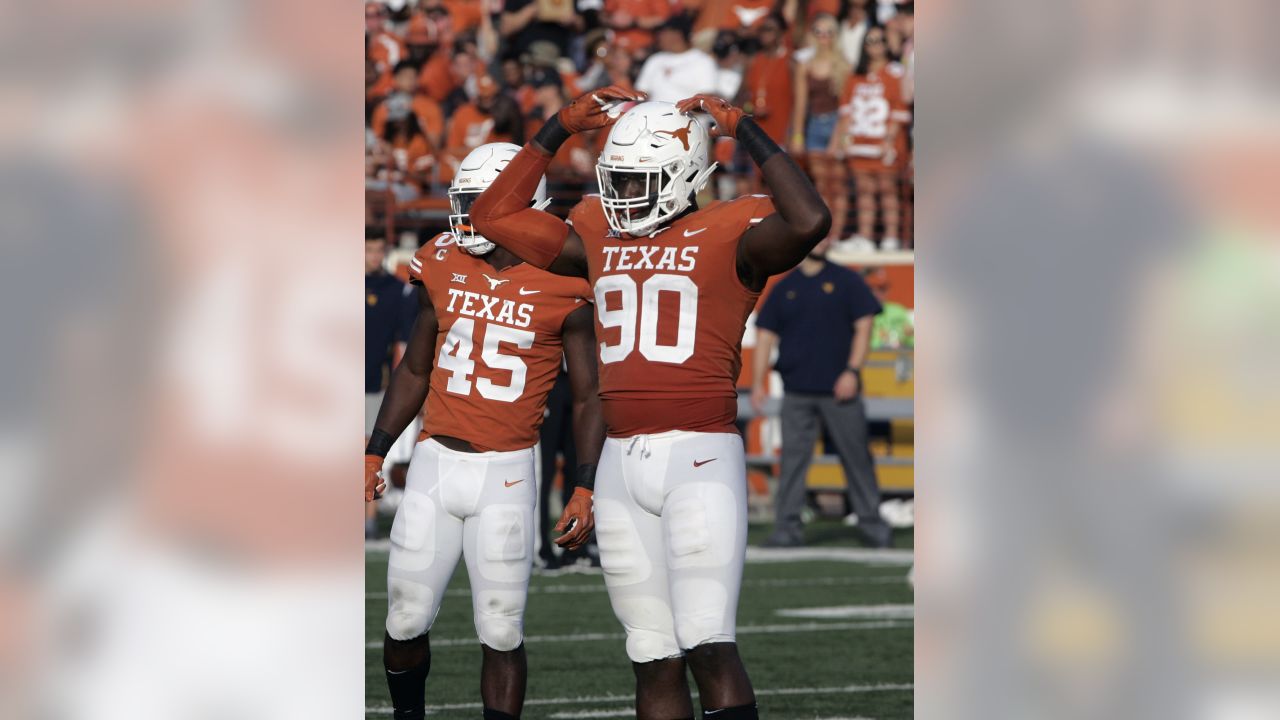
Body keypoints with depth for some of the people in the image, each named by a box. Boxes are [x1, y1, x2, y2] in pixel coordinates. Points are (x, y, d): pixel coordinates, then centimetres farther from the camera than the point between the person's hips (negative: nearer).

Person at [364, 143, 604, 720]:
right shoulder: (444, 268, 4)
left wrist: (584, 491, -7)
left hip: (506, 476, -4)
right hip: (435, 463, 4)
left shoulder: (561, 285, -7)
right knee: (406, 622, 6)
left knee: (501, 632, -1)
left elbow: (588, 398, -1)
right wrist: (375, 454, 13)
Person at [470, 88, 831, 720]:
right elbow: (494, 214, 24)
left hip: (700, 455, -6)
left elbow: (808, 222, -22)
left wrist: (745, 132, -13)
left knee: (708, 651, -15)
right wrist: (560, 130, 18)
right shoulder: (599, 238, 15)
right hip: (621, 461, 6)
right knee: (653, 660, 7)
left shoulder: (726, 238, -3)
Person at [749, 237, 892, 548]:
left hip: (839, 390, -1)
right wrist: (757, 382, -1)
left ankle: (870, 520, 10)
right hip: (796, 391, 1)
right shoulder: (784, 288, 11)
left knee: (856, 456, 2)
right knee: (792, 459, -3)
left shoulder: (846, 281, 6)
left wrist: (852, 371, -10)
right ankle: (788, 526, -1)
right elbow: (765, 335, 10)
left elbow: (863, 326, 2)